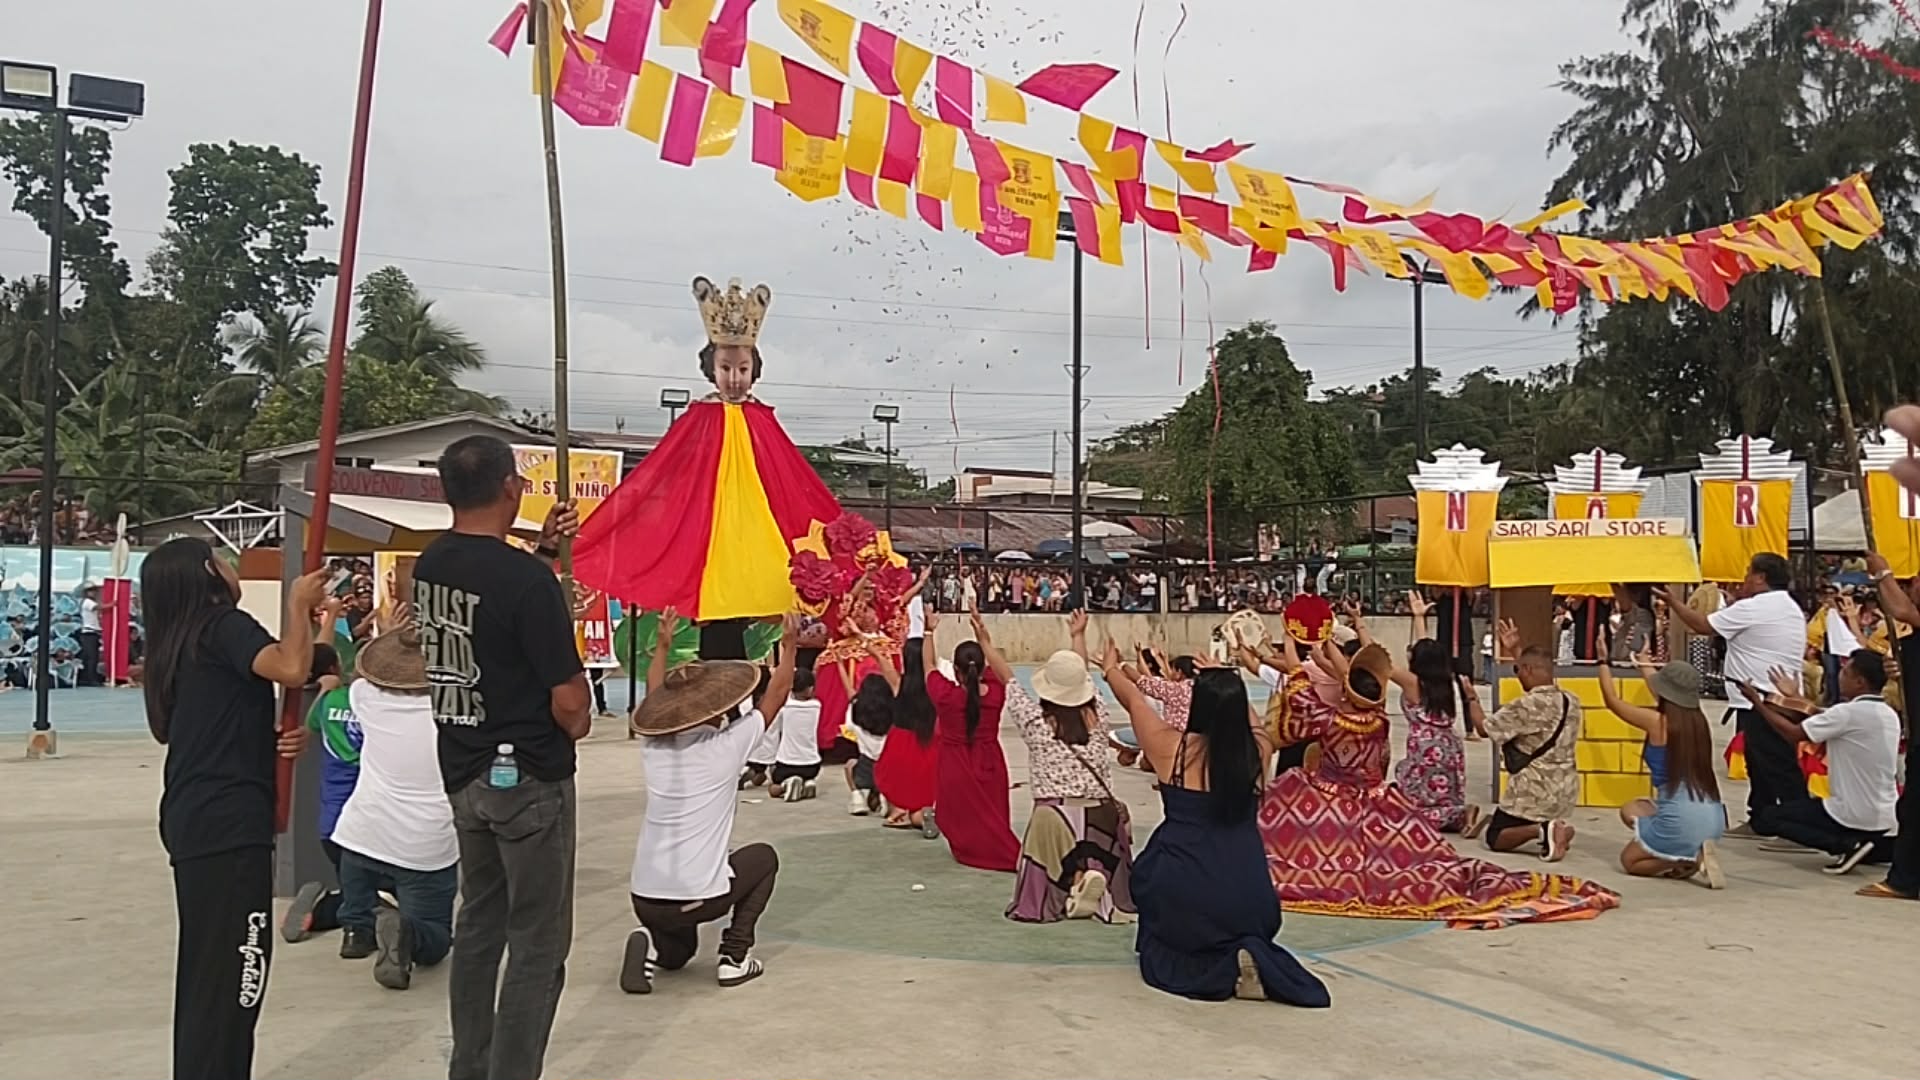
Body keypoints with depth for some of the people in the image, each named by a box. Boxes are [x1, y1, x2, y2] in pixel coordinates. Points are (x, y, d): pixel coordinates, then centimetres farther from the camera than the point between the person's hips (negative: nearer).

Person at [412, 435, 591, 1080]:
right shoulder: (528, 580, -21)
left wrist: (539, 548, 11)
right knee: (537, 942, 2)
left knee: (478, 924, 19)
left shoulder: (429, 565, 1)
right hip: (528, 776, -8)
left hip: (462, 772, 8)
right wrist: (577, 722, 3)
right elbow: (569, 700, -19)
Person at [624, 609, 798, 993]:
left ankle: (652, 944, -1)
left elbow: (654, 698, 28)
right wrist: (790, 646, 19)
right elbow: (777, 695, 7)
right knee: (764, 857, 25)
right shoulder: (726, 746, -7)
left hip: (644, 897, 5)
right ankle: (735, 956, 12)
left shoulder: (653, 745, 5)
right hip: (698, 896, -4)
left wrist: (663, 644, 39)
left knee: (677, 952, 34)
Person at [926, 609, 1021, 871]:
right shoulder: (996, 692, -12)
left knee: (962, 821, 10)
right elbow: (995, 666, 8)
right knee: (992, 819, 14)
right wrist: (982, 636, 12)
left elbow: (929, 667, -3)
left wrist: (929, 633, 6)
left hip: (955, 768, -3)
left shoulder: (945, 694, -19)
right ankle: (1010, 852, -2)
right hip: (990, 766, 3)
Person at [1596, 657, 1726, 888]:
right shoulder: (1697, 719, 8)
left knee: (1629, 860, 17)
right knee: (1631, 811, 27)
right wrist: (1644, 662, 46)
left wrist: (1604, 662, 18)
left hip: (1682, 820, -7)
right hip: (1713, 818, 7)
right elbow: (1665, 693, 30)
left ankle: (1692, 860, -6)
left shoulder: (1657, 721, -10)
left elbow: (1612, 701, 6)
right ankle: (1693, 855, 8)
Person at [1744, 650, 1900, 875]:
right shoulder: (1890, 714, 5)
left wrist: (1758, 703, -3)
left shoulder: (1849, 713, -19)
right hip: (1884, 818, 9)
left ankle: (1846, 845, -7)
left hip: (1854, 816, -9)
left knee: (1766, 817, 5)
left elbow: (1795, 734, -12)